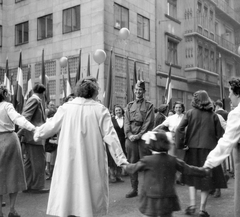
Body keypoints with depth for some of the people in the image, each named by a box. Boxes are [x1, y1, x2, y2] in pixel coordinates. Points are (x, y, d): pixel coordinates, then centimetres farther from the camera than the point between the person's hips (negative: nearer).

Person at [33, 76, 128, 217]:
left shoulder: (66, 107, -3)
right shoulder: (100, 110, -7)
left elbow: (51, 126, 6)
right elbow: (110, 136, -7)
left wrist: (38, 133, 26)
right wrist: (121, 159, -2)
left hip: (69, 162, 1)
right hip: (92, 162, -1)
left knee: (67, 192, 11)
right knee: (90, 192, 11)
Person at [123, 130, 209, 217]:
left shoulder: (147, 160, -11)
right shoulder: (173, 160, -2)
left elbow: (133, 168, 2)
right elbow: (188, 170, 5)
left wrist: (125, 166, 25)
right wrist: (204, 172, 18)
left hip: (151, 198, -3)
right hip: (168, 198, 4)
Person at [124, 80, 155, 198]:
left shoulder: (149, 105, 4)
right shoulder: (129, 105, 15)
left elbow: (149, 123, -5)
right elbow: (126, 122, 7)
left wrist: (139, 135, -13)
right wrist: (129, 134, -8)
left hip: (143, 138, -4)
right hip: (130, 138, 4)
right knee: (132, 163, 8)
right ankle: (134, 189, 17)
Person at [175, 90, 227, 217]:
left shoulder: (190, 113, -2)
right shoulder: (213, 115, 1)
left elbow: (179, 129, -10)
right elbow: (219, 133, 0)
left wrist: (180, 145, -1)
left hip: (193, 148, 0)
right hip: (209, 149, 0)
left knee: (192, 176, 16)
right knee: (206, 178, 7)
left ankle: (192, 204, 7)